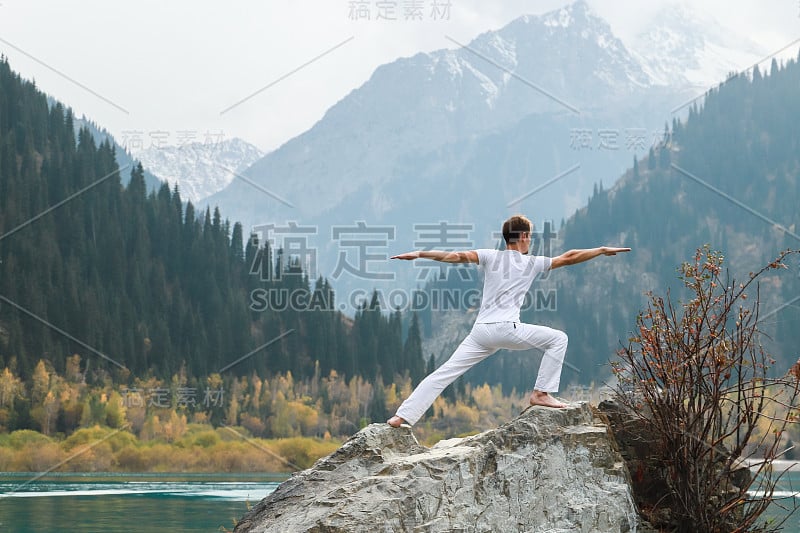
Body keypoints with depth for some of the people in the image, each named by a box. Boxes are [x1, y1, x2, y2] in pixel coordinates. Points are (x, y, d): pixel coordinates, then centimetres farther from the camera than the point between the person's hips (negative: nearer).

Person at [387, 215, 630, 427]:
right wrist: (603, 250, 25)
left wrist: (419, 254, -8)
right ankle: (540, 393, 10)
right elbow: (569, 258, 13)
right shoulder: (532, 263, 8)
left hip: (481, 331, 4)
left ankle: (403, 416, -6)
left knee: (445, 373, 3)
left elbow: (458, 256, -4)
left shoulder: (491, 257, 11)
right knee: (558, 339, 12)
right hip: (507, 329, -4)